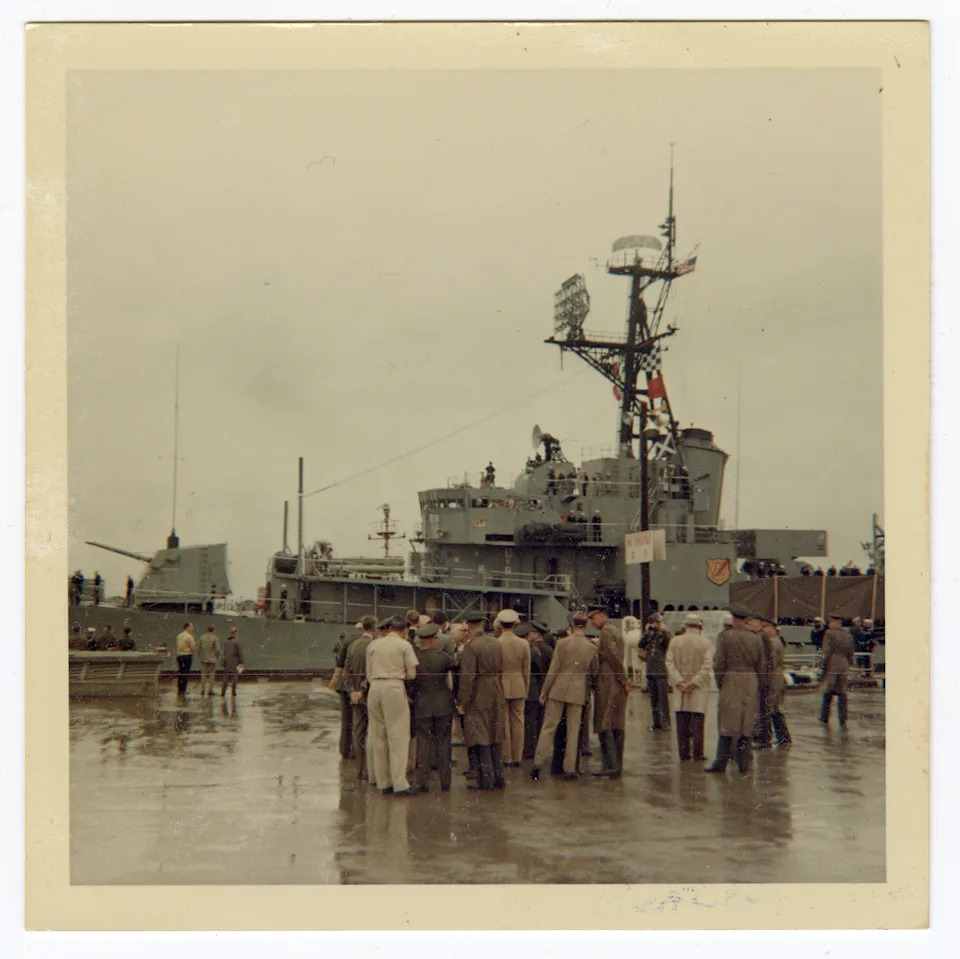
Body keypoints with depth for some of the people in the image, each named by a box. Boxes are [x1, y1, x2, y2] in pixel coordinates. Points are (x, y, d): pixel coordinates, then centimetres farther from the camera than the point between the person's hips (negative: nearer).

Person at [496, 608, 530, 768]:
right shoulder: (524, 644, -2)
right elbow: (526, 670, 3)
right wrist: (526, 690, 14)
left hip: (501, 686, -3)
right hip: (518, 687, 3)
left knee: (503, 723, 4)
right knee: (517, 722, 9)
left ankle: (506, 758, 7)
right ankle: (517, 757, 14)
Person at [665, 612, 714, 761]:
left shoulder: (675, 641, 2)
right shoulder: (705, 642, -4)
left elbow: (669, 663, -5)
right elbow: (707, 665, -13)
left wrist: (680, 682, -10)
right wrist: (694, 683, -13)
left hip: (680, 688, 2)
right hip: (699, 691, -2)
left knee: (682, 722, 6)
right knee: (697, 720, 1)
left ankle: (683, 753, 7)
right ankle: (697, 753, 0)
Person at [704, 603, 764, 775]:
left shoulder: (725, 636, -7)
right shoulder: (755, 638, 4)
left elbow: (719, 663, -8)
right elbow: (760, 665, 7)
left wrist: (719, 683, 5)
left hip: (731, 683, -3)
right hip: (750, 683, 3)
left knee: (727, 723, 1)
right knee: (746, 724, 8)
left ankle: (720, 763, 2)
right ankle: (743, 763, 10)